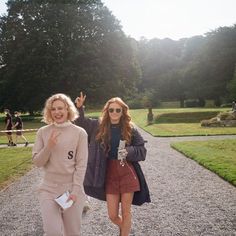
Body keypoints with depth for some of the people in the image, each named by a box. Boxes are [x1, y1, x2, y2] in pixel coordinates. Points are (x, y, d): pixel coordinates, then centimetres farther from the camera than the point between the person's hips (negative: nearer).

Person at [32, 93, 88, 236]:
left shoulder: (80, 133, -6)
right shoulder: (43, 132, 0)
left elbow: (81, 164, -7)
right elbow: (37, 162, 0)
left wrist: (75, 190, -12)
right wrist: (49, 146, -17)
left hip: (72, 188, -1)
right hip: (49, 188, 1)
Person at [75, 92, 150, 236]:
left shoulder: (130, 129, -2)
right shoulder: (98, 126, 2)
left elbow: (142, 150, 1)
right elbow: (81, 122, 16)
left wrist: (128, 151, -16)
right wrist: (79, 108, 1)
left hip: (127, 173, -1)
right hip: (109, 174, 2)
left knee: (126, 212, 7)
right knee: (113, 215, 7)